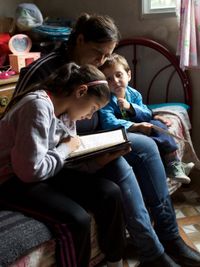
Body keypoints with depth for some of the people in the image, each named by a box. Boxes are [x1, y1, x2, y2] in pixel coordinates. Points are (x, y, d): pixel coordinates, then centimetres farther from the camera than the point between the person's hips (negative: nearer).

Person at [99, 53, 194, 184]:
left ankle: (173, 161, -10)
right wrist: (136, 126, -41)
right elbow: (109, 122, -33)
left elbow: (148, 114, 1)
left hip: (138, 128, 6)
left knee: (157, 124, -11)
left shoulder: (134, 94, 2)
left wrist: (130, 107, -20)